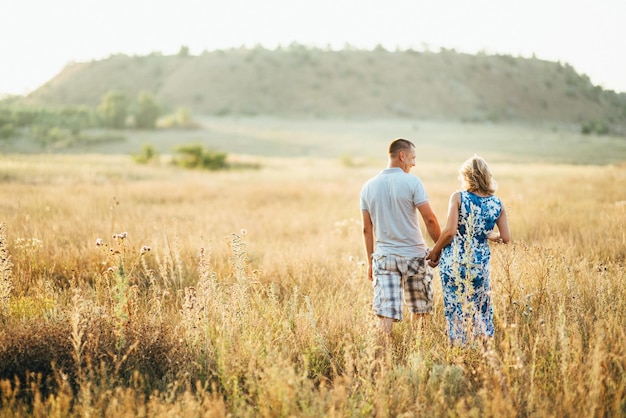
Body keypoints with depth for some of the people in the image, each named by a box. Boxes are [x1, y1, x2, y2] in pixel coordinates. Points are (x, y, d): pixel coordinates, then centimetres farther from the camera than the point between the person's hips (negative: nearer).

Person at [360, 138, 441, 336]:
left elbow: (367, 229, 8)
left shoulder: (368, 186, 5)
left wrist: (370, 262, 14)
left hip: (383, 257, 3)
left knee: (385, 314, -1)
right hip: (414, 255, -3)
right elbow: (430, 219, -11)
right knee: (421, 312, 14)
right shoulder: (412, 182, -8)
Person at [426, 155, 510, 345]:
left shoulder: (458, 197, -7)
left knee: (456, 314, 9)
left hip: (453, 264, -2)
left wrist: (435, 252, -1)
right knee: (481, 313, 17)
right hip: (480, 265, 3)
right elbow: (505, 238, 1)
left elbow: (450, 231, -15)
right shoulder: (497, 203, 2)